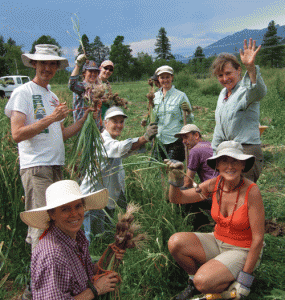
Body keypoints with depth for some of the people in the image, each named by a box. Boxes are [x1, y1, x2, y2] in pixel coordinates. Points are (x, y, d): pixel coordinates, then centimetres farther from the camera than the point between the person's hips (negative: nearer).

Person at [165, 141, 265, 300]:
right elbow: (176, 198, -2)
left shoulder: (251, 191, -23)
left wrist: (245, 280, -15)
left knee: (203, 283, -27)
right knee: (175, 242, -18)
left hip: (242, 251, -5)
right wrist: (175, 179, -24)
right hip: (217, 242, 5)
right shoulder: (214, 184, -9)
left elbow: (258, 239, -18)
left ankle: (233, 282, 5)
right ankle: (195, 282, 8)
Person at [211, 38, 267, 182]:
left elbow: (259, 92, -38)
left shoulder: (245, 91, -11)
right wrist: (216, 153, 26)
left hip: (247, 151, -8)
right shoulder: (223, 93, 16)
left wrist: (251, 67, -53)